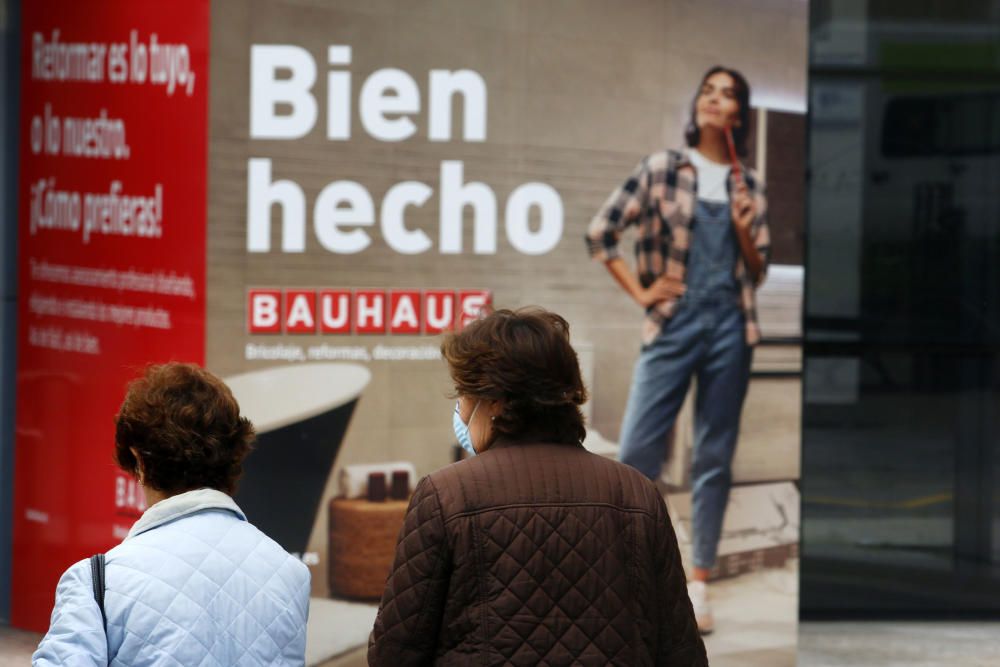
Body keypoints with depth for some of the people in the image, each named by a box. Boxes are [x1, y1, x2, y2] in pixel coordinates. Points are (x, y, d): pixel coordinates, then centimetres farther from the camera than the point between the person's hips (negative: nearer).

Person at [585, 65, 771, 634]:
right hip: (674, 321, -2)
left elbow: (759, 271, 14)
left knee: (715, 458, 3)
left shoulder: (749, 186, 11)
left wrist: (744, 231, -5)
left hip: (730, 325, 2)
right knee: (638, 450, -8)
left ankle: (700, 584, 8)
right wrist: (639, 292, 0)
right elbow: (601, 231, 4)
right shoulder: (661, 169, 4)